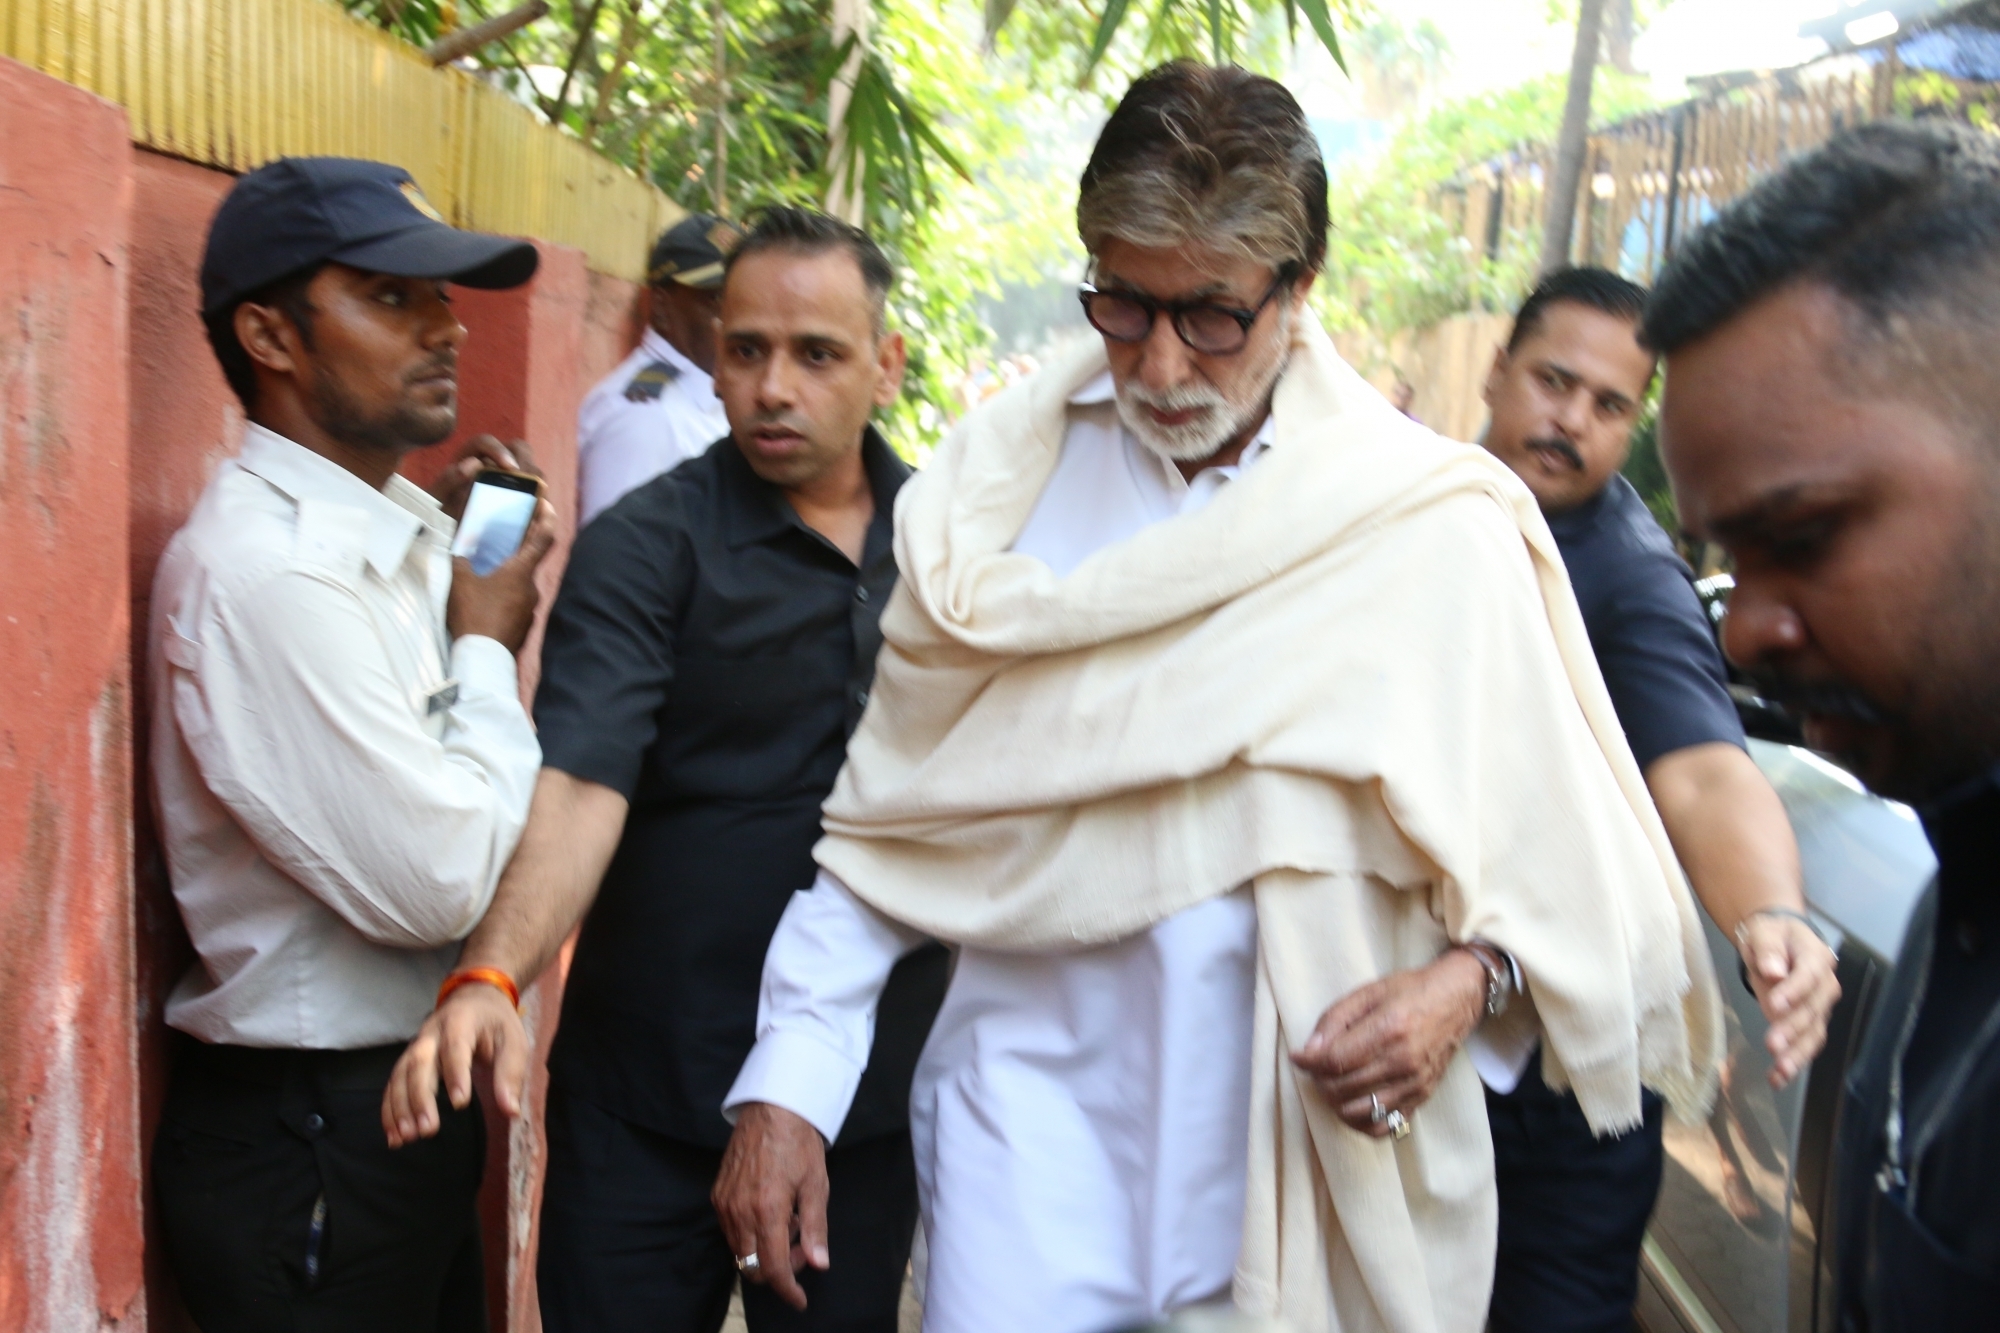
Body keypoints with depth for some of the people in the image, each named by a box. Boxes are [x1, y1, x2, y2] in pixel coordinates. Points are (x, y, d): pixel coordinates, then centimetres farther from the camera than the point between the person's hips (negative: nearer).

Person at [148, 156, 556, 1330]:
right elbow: (440, 880, -24)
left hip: (413, 1094, 9)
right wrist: (488, 647, -12)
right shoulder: (262, 569, -22)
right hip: (309, 1138, -9)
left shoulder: (404, 529, 5)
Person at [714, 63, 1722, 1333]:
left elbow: (1537, 826, 1)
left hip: (1322, 1119, 0)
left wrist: (1471, 976, -19)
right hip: (1037, 1101, 1)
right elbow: (892, 807, 4)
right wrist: (786, 1080, 0)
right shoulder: (998, 480, 1)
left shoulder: (1433, 524, -5)